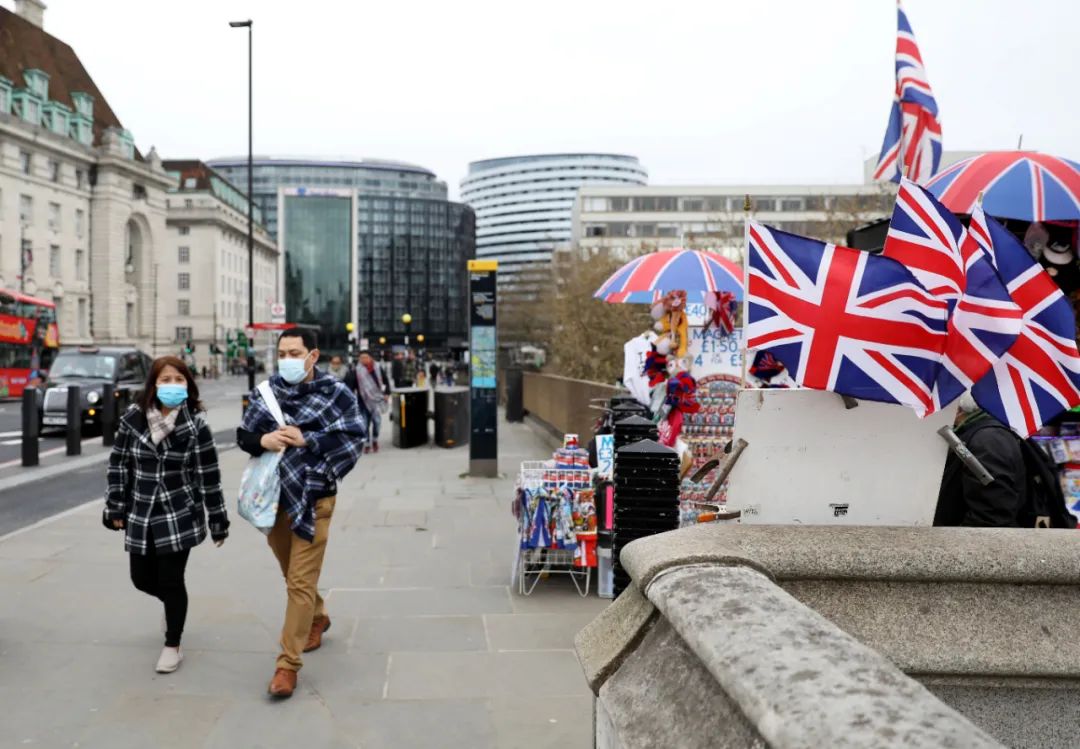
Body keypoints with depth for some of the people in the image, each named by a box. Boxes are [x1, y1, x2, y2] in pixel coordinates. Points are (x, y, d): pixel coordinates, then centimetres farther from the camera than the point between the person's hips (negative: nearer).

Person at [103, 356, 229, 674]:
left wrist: (218, 521, -5)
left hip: (180, 516, -3)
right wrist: (116, 509, 4)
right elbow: (118, 465, 4)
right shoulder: (132, 419, -5)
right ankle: (173, 605, 47)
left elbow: (209, 477, -8)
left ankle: (172, 646, 21)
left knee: (171, 581, 1)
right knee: (142, 579, 13)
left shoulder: (196, 426, -11)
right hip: (141, 516, 4)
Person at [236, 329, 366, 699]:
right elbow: (243, 436, 7)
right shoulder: (266, 391, 3)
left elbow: (354, 439, -12)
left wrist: (306, 440, -20)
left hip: (312, 499, -5)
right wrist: (262, 439, -16)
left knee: (301, 581, -5)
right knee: (291, 574, 21)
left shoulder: (335, 393, -8)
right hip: (273, 496, 5)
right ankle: (317, 617, 48)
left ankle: (288, 664, 4)